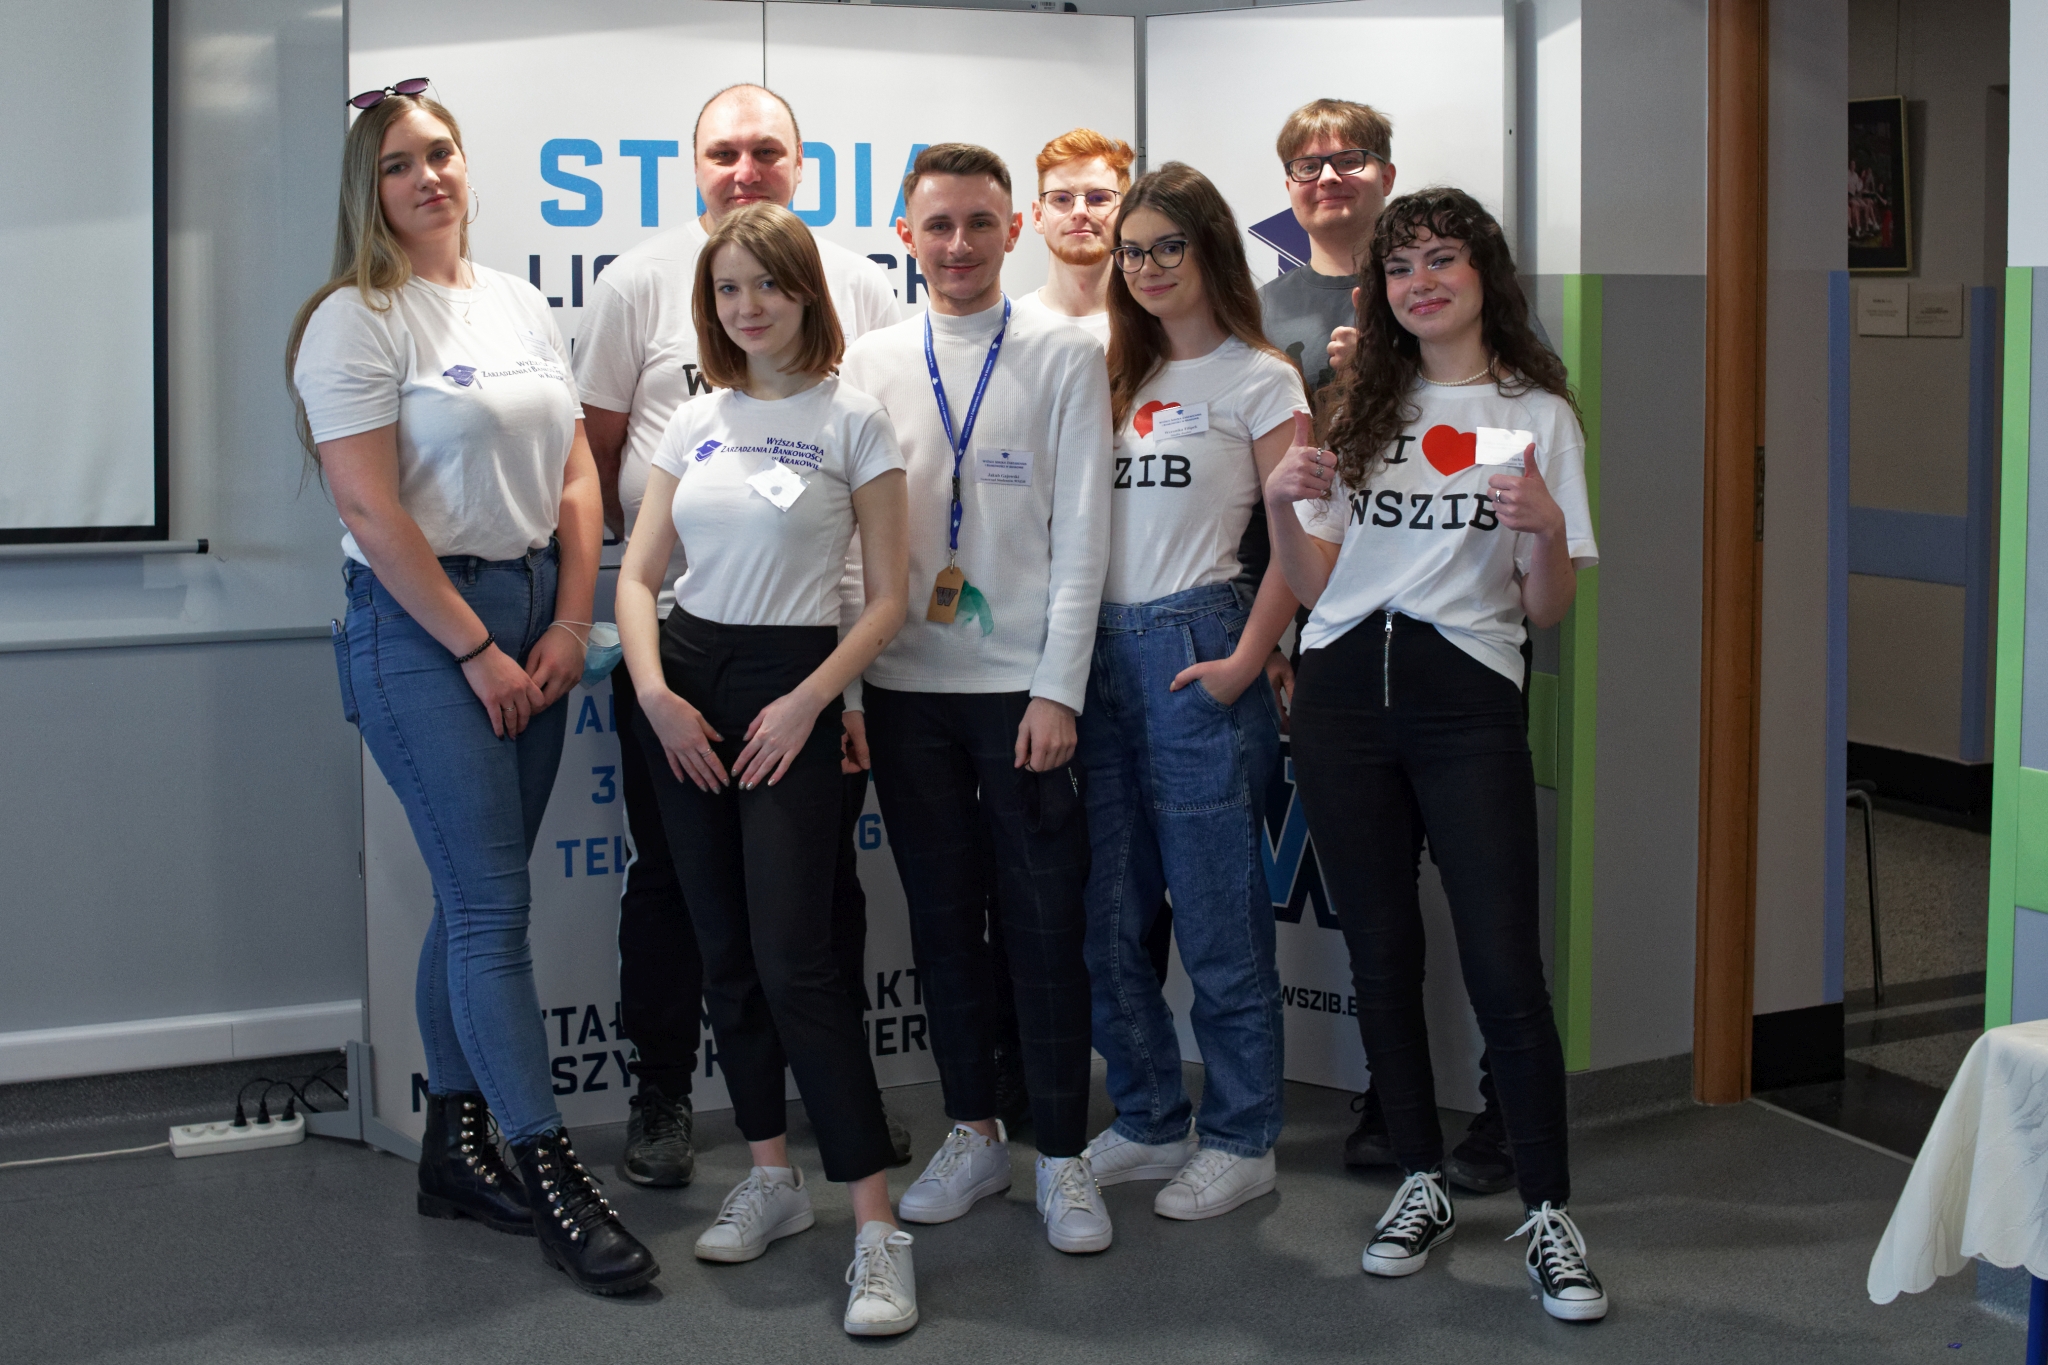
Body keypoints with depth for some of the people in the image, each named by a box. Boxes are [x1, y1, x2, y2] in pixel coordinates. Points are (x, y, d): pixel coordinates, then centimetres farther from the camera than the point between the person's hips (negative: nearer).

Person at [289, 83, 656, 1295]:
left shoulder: (521, 306, 13)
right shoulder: (355, 322, -7)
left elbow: (575, 470, 12)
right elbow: (372, 510, -13)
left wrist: (570, 625, 1)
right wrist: (476, 649, -12)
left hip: (533, 614, 6)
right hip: (421, 624, -6)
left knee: (476, 898, 11)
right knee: (493, 905, -6)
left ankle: (456, 1149, 22)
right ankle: (553, 1176, 0)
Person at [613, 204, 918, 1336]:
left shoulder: (852, 421, -3)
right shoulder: (695, 422, 11)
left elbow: (886, 598, -5)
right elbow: (638, 576, 11)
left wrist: (808, 702, -15)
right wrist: (653, 689, -5)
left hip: (790, 685, -5)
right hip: (684, 682, 5)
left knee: (793, 956, -13)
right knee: (724, 951, 9)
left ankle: (877, 1229, -11)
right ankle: (772, 1176, 24)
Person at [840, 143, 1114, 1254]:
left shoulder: (1065, 357, 1)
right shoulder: (869, 363, 9)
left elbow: (1080, 534, -3)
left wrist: (1058, 690, -9)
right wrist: (842, 684, 2)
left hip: (1022, 681, -3)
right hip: (904, 683, 3)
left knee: (1043, 922, 1)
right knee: (941, 915, 10)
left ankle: (1061, 1154, 12)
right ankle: (972, 1133, 24)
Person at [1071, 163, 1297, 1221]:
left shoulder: (1258, 379, -2)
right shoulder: (1123, 377, 16)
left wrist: (1246, 661, -13)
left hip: (1193, 652, -6)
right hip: (1102, 652, 6)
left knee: (1216, 913, 0)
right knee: (1107, 913, 10)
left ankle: (1240, 1141, 12)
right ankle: (1149, 1122, 24)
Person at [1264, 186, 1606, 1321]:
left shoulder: (1537, 415, 4)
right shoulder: (1362, 410, 13)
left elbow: (1549, 609, 0)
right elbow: (1309, 586, 11)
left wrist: (1548, 529, -19)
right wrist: (1281, 503, -6)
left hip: (1467, 697, -3)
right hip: (1343, 692, 4)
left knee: (1503, 964, -8)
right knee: (1382, 953, 9)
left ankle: (1547, 1210, 5)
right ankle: (1423, 1184, 23)